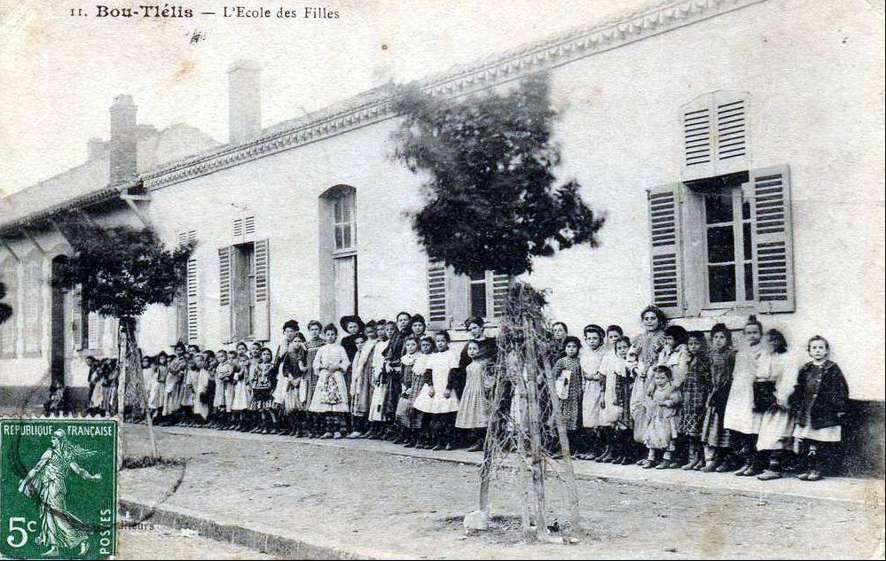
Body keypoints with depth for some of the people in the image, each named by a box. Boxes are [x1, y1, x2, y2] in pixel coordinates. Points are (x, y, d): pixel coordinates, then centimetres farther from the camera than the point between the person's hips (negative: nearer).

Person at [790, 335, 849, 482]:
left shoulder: (832, 369, -1)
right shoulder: (805, 369, 10)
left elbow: (841, 390, -3)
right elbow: (798, 391, 13)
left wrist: (840, 408, -7)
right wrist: (796, 408, 9)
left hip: (825, 413, -4)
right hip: (806, 412, 4)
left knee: (822, 444, -1)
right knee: (808, 443, 5)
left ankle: (818, 470, 8)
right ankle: (809, 469, 13)